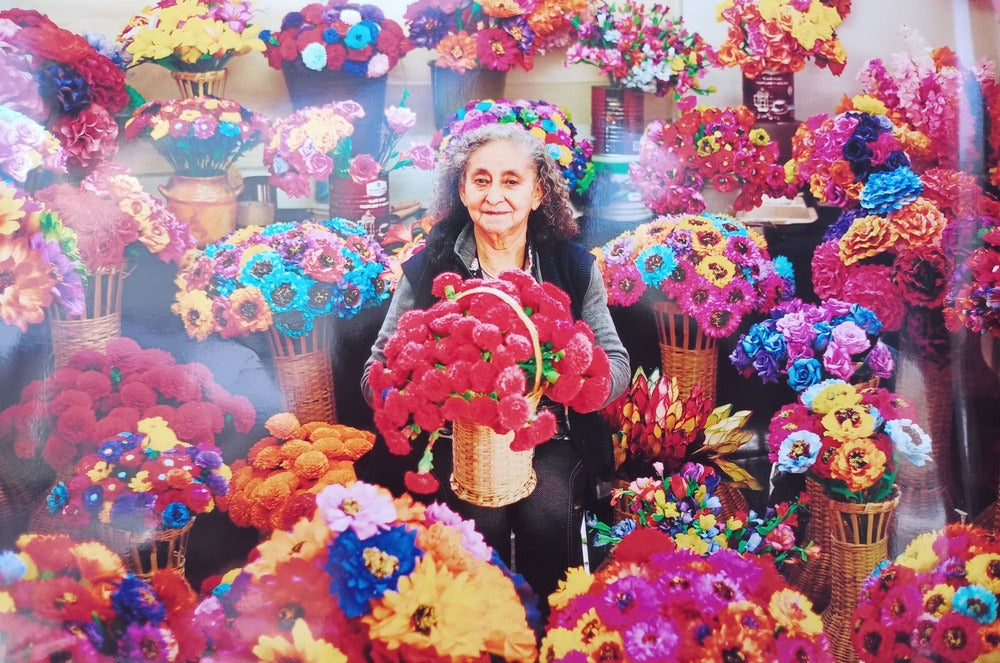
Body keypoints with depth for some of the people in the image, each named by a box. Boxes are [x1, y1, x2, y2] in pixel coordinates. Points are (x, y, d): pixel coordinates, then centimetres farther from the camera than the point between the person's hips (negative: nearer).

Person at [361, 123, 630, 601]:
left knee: (545, 513, -27)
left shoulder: (573, 265, 5)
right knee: (481, 521, -28)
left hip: (552, 435, 1)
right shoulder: (428, 269, 2)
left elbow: (616, 365, 2)